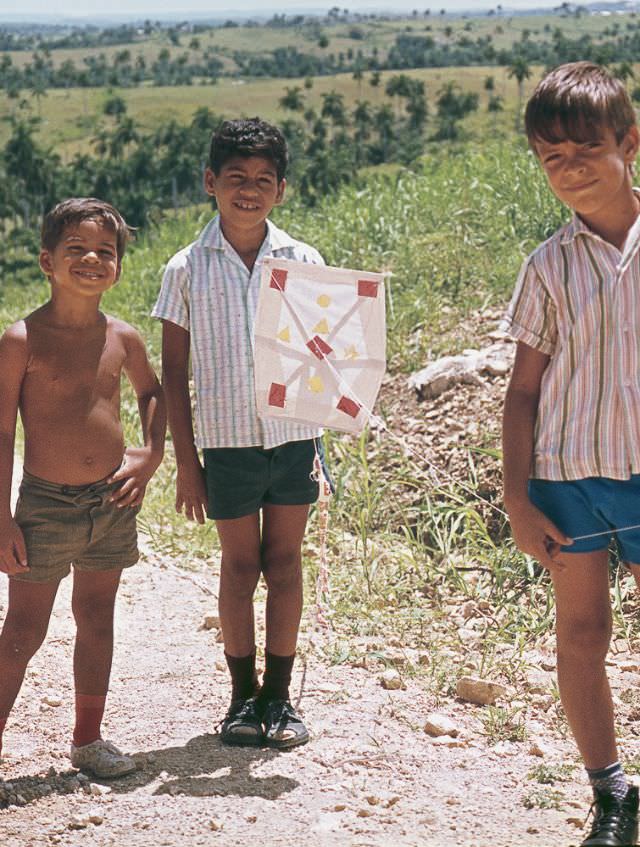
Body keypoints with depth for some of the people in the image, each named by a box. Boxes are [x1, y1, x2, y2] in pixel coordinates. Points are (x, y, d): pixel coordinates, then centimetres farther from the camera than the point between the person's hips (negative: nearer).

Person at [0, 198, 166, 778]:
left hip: (113, 502, 5)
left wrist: (152, 455, 7)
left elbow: (152, 392, 23)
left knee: (97, 619, 15)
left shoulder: (122, 338, 2)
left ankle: (88, 740, 29)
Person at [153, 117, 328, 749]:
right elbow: (173, 372, 1)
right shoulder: (188, 269, -1)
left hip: (293, 437, 1)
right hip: (226, 442, -1)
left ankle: (278, 695, 18)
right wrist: (186, 461, -2)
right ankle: (243, 695, 20)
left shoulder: (303, 262, 2)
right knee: (239, 565, 8)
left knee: (284, 560, 7)